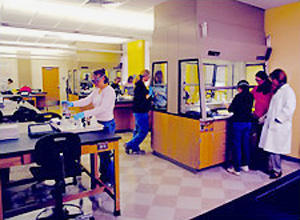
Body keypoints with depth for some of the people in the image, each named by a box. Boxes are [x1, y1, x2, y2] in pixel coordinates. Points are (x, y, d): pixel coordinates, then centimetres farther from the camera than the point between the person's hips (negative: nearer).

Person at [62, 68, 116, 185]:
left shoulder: (109, 91, -18)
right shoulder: (97, 90, 10)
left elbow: (102, 108, -27)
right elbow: (87, 100, 4)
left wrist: (84, 114, -32)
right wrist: (72, 104, -10)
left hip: (107, 124, -9)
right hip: (99, 122, 9)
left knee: (106, 152, -1)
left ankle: (111, 180, 14)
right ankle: (103, 175, 32)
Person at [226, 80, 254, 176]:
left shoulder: (239, 96, -13)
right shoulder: (251, 96, 5)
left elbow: (231, 109, -11)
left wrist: (228, 106, 9)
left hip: (238, 123, -6)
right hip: (248, 122, 7)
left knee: (236, 145, 1)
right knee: (245, 144, 16)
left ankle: (236, 169, 6)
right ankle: (245, 165, 28)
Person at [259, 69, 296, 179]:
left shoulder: (288, 91, -10)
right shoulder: (277, 91, 18)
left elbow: (289, 109, -19)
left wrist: (277, 120, -19)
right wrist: (266, 117, 15)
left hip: (279, 126, -8)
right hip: (271, 125, 8)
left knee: (274, 149, -3)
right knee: (269, 148, 12)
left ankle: (277, 170, 13)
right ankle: (271, 167, 24)